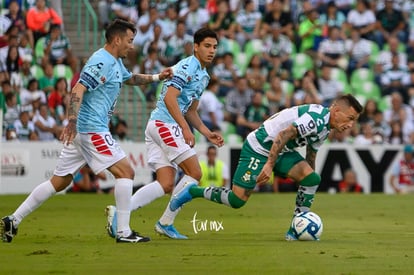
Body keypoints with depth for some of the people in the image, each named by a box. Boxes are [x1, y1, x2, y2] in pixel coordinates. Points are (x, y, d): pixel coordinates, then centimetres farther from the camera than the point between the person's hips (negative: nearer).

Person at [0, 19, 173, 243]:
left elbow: (130, 79, 40)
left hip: (82, 131, 10)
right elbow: (78, 90, -23)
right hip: (91, 129, -10)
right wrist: (72, 122, -34)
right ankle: (123, 232, -8)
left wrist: (157, 77, 28)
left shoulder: (116, 63, 18)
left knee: (59, 181, 10)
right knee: (125, 172, -8)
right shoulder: (102, 62, -13)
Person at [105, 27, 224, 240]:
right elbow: (169, 97, -20)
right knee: (194, 173, -9)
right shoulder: (187, 67, -10)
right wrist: (185, 129, -20)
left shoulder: (203, 76, 21)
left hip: (158, 127, 10)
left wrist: (207, 133, 19)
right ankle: (165, 223, -3)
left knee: (166, 184, -1)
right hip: (164, 124, -10)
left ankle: (118, 212, -9)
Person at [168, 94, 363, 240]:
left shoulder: (325, 128, 7)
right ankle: (192, 192, 13)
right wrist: (269, 165, -34)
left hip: (283, 151, 9)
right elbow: (283, 135, -30)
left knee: (312, 179, -11)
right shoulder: (316, 118, -25)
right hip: (259, 147, -9)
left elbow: (311, 156, 19)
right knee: (237, 200, -9)